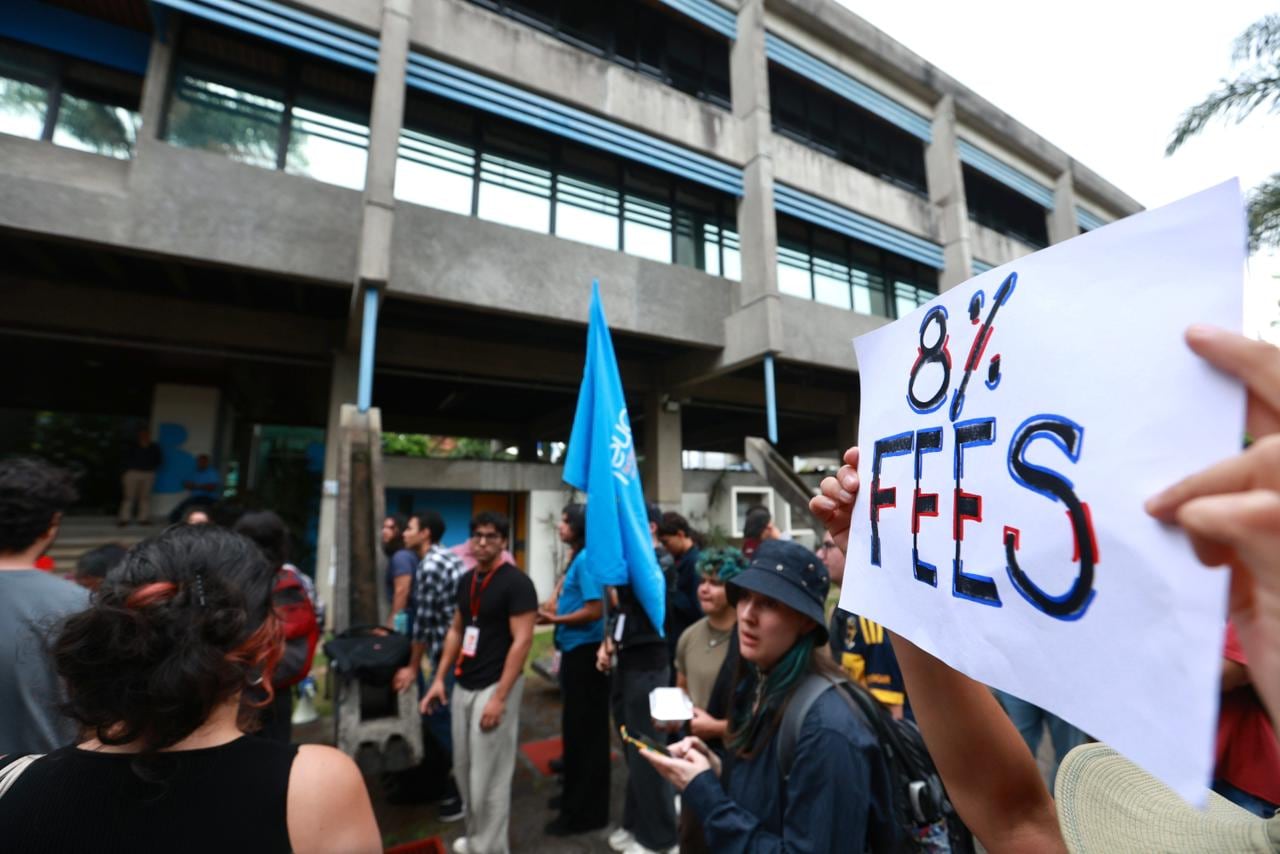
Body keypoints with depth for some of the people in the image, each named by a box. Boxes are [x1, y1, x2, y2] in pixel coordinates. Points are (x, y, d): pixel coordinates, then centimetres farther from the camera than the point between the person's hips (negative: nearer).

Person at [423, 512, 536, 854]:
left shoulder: (516, 582, -16)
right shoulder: (466, 581, 7)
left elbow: (522, 640, -18)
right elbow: (455, 631, 16)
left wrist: (499, 697, -20)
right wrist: (439, 679, 10)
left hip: (494, 686, -7)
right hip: (463, 685, 8)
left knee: (488, 775, 3)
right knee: (464, 769, 19)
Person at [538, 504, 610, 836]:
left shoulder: (586, 559, -20)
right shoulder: (577, 558, 9)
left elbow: (595, 610, -24)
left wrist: (555, 619, -14)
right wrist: (551, 609, 4)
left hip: (584, 651, -10)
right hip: (575, 650, 10)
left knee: (584, 731, 4)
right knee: (575, 727, 22)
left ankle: (585, 811, 20)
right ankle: (576, 796, 39)